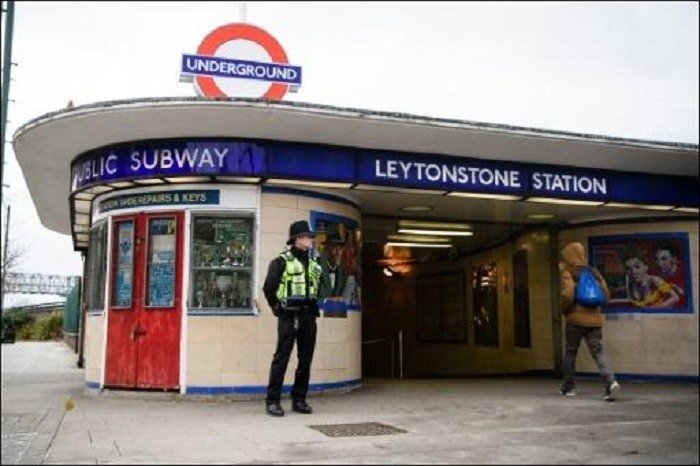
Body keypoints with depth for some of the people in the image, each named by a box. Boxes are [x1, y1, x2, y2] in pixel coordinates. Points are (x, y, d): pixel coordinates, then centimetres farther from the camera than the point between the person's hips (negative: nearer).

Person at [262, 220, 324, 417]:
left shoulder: (313, 262, 13)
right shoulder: (281, 261, -7)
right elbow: (268, 287, -7)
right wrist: (278, 308, 1)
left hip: (309, 316, 6)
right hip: (289, 316, -6)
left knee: (306, 358, 8)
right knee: (281, 357, -5)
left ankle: (299, 399, 17)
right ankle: (272, 401, 1)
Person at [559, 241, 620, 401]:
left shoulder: (568, 273, -6)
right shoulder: (594, 272, 12)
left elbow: (568, 295, -18)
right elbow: (606, 294, 13)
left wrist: (564, 310, -1)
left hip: (576, 318, -4)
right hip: (595, 319, 4)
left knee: (570, 352, 11)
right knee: (598, 352, 0)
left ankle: (568, 387, 19)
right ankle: (611, 381, -21)